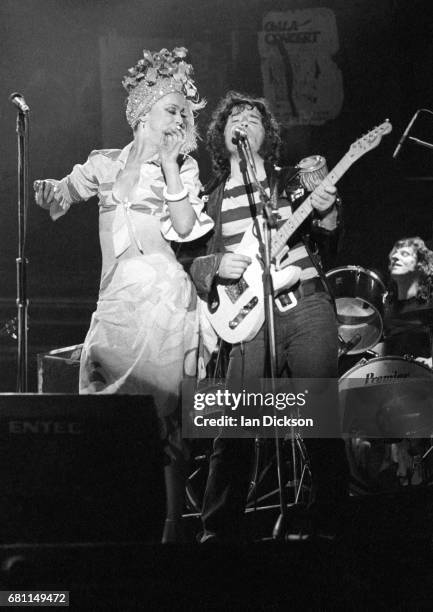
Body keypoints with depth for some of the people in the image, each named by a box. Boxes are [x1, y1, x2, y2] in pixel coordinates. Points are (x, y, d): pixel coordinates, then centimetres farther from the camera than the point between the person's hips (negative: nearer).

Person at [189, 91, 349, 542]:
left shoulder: (290, 181, 14)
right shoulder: (211, 200, 14)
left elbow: (323, 243, 7)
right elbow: (189, 260, 14)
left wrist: (325, 213, -14)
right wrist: (216, 265, -7)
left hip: (307, 307, 0)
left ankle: (331, 517, 7)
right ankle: (218, 531, 1)